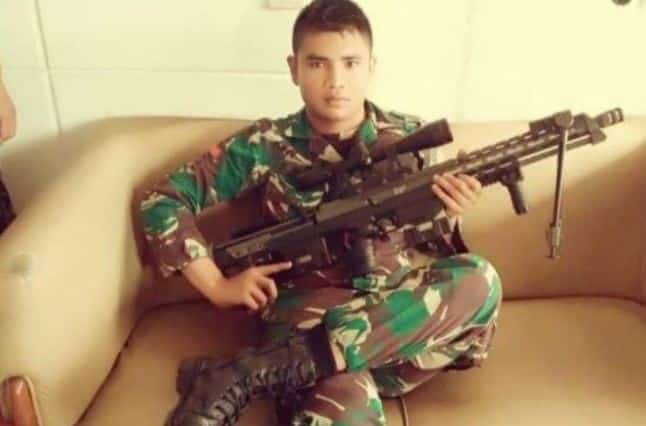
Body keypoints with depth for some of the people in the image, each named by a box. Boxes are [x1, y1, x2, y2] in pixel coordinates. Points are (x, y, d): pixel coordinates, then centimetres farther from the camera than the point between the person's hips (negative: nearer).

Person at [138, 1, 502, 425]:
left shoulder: (410, 136, 4)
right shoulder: (264, 146, -2)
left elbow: (429, 245, 12)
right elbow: (162, 200, 2)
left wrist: (446, 216, -11)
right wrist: (217, 286, -5)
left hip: (401, 312, 6)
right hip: (310, 312, -6)